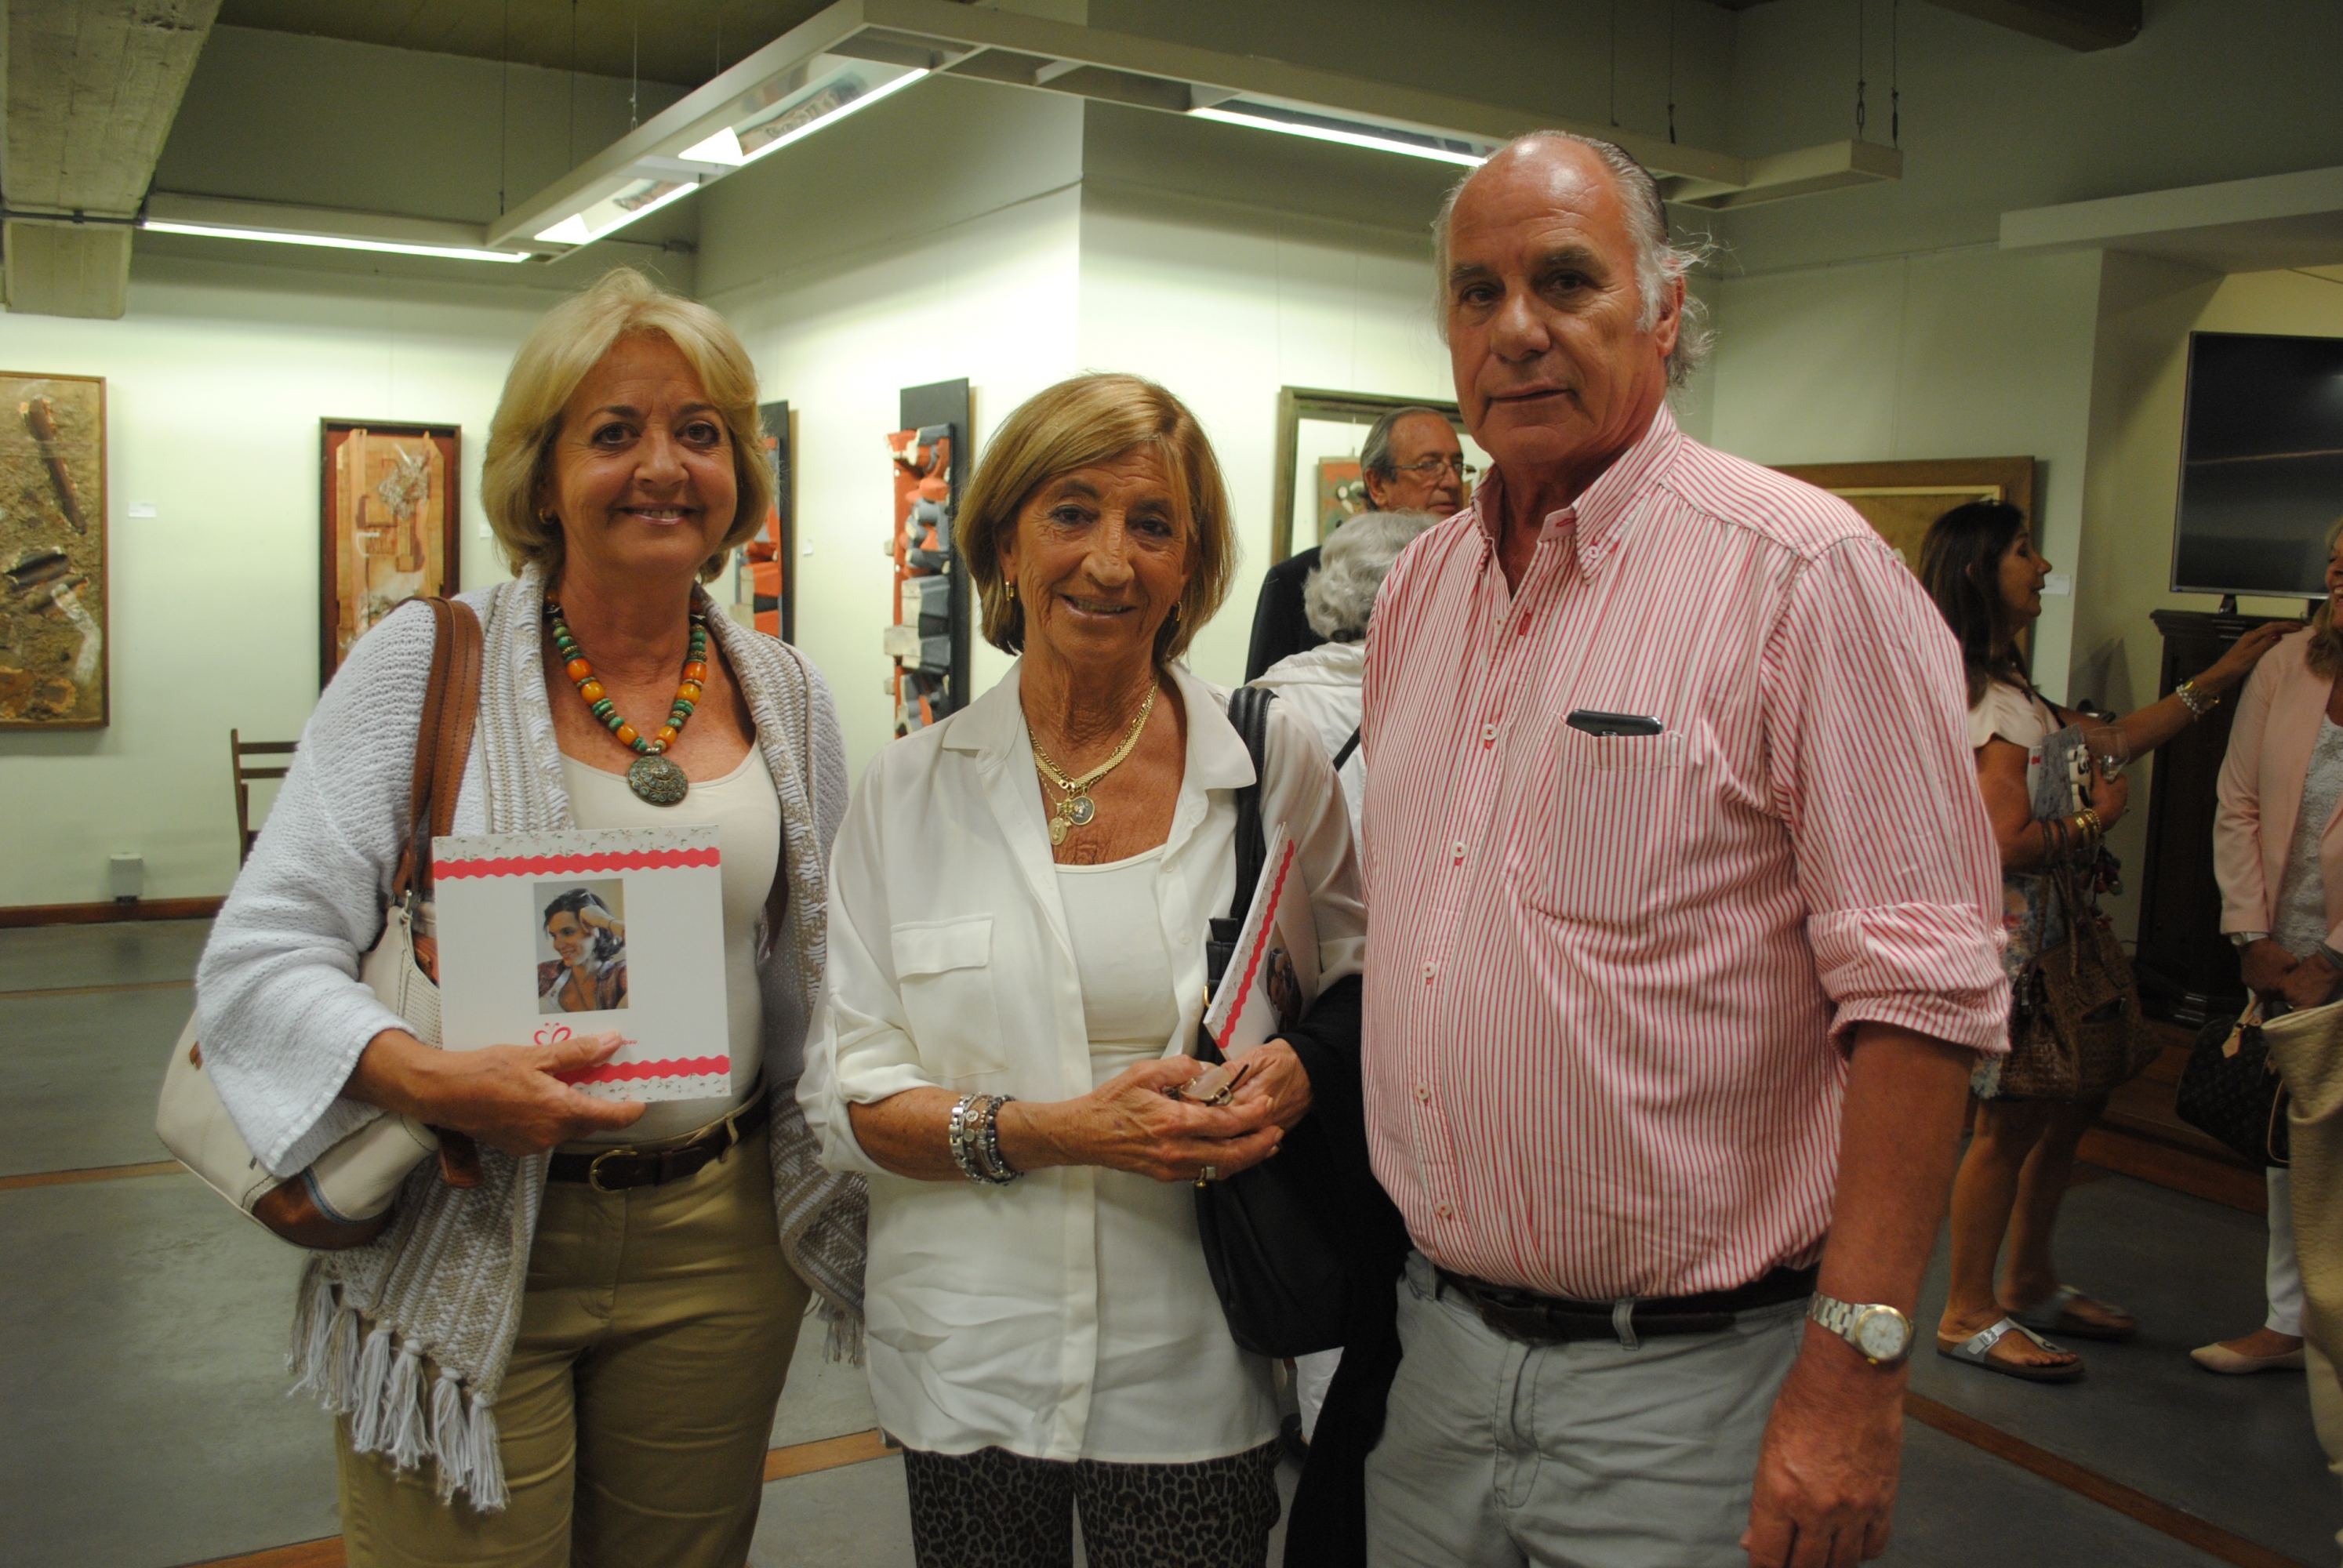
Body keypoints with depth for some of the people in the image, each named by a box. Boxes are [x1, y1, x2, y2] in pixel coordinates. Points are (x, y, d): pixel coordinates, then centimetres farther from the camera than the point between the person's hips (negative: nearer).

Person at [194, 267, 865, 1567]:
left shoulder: (785, 695, 4)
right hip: (462, 1251, -3)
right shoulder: (422, 665, -7)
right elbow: (257, 958, -11)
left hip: (719, 1248, 4)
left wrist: (851, 1198, 8)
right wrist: (431, 1079, -28)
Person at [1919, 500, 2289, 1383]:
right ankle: (1970, 1316, 11)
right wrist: (2100, 817, -10)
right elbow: (2008, 846, -25)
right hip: (2009, 937, -10)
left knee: (2071, 1106, 17)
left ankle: (2030, 1286, 31)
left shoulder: (2006, 689, 14)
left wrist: (2219, 679, 22)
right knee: (2011, 1122, -2)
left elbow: (2104, 744, 19)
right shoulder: (1989, 703, -20)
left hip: (2049, 934, 10)